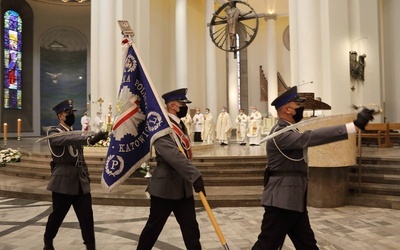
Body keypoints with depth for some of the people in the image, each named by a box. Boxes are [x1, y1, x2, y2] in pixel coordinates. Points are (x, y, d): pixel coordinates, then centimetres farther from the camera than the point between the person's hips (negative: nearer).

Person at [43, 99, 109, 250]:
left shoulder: (76, 134, 15)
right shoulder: (53, 132, -6)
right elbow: (67, 139, -29)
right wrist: (90, 139, -45)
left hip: (81, 183, 5)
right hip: (63, 183, -5)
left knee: (87, 217, 1)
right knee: (57, 215, 9)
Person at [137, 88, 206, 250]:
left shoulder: (181, 125, 11)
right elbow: (173, 156, -31)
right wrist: (195, 175, -36)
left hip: (183, 187, 7)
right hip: (164, 187, -7)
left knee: (191, 228, 9)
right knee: (154, 227, 10)